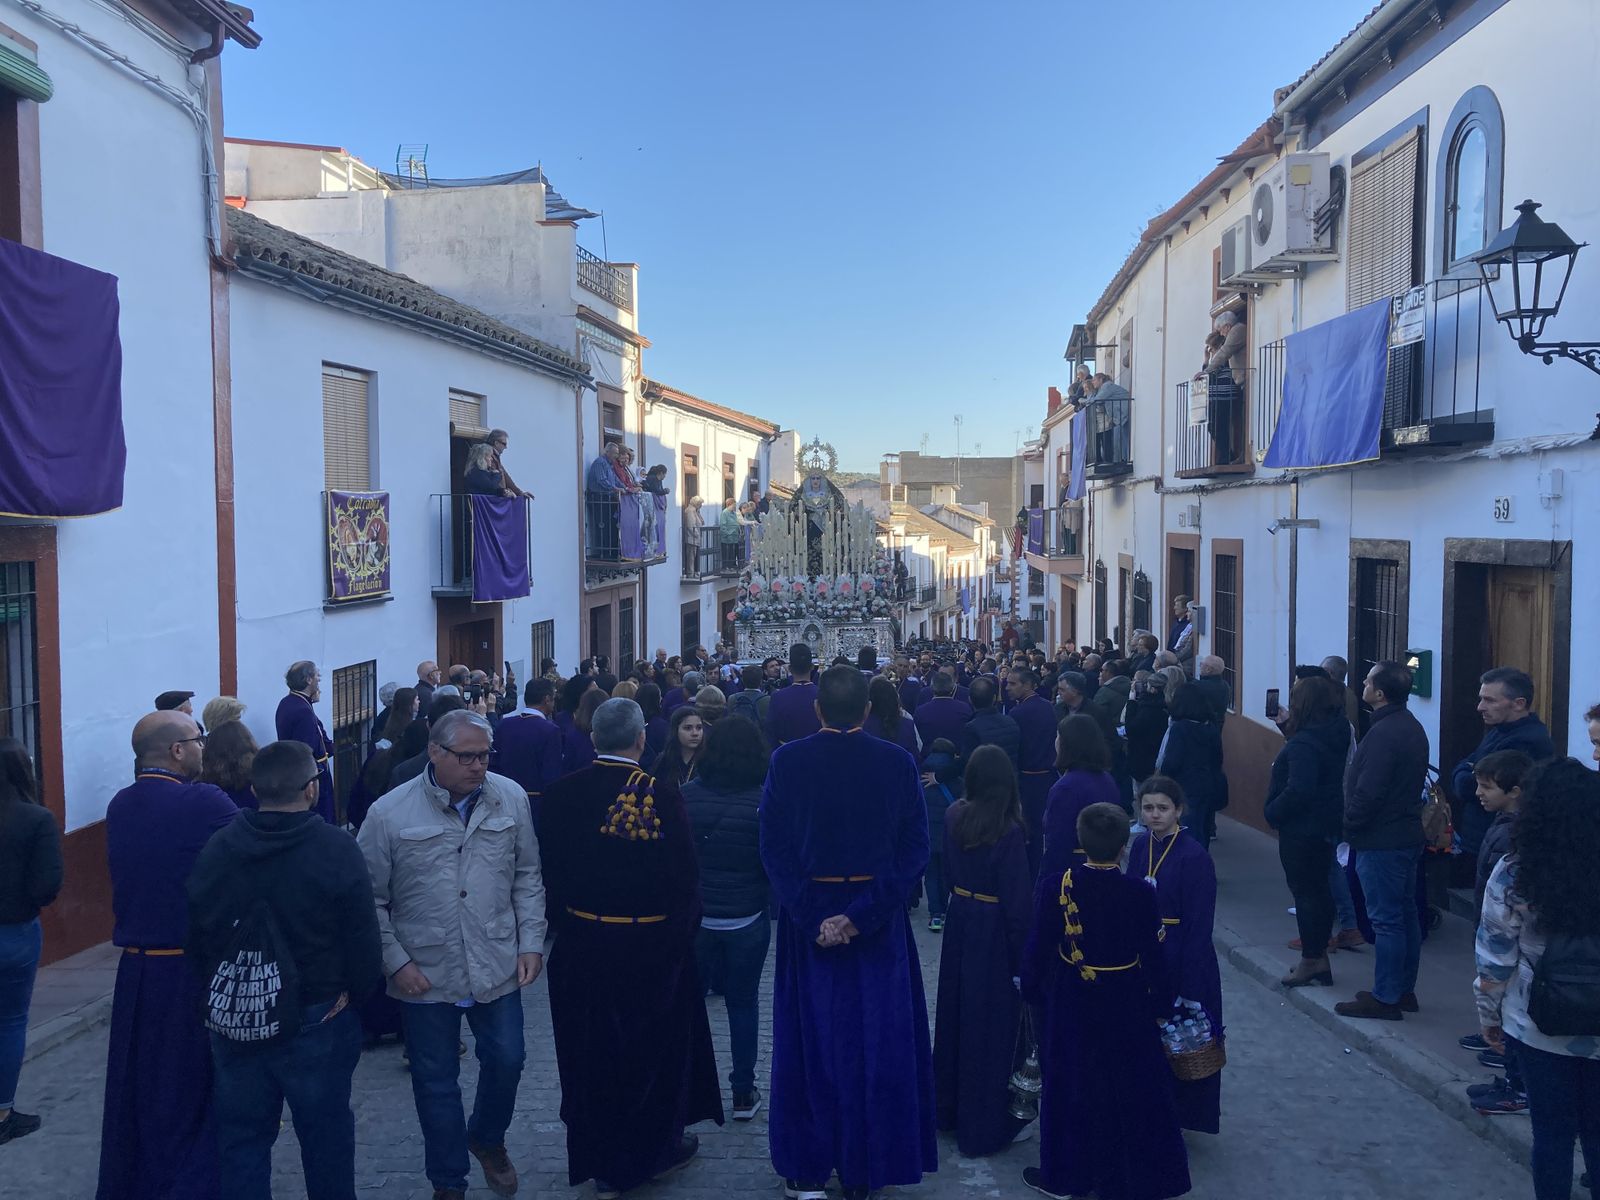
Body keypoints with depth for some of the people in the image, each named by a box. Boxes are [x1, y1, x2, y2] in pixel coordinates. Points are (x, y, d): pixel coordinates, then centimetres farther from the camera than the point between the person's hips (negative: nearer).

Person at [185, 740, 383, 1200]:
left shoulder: (215, 851, -4)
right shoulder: (336, 848, -17)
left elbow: (194, 937, 3)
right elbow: (363, 936, -15)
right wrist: (356, 993, 2)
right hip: (315, 1020, -3)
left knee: (242, 1136, 17)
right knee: (325, 1136, 12)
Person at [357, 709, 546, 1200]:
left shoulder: (511, 799, -4)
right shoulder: (389, 814, -11)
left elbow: (528, 877, 4)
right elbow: (371, 899, -4)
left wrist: (531, 941, -1)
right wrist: (396, 961, -8)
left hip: (498, 967, 2)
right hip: (426, 974, -2)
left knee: (506, 1060, 12)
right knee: (436, 1081, 12)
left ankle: (487, 1140, 43)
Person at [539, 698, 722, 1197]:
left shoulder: (561, 794, -8)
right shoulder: (661, 795, -19)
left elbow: (547, 869, 1)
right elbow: (684, 876, -15)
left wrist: (562, 920, 12)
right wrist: (682, 936, -1)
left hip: (581, 945, 3)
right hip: (650, 945, -3)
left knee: (592, 1048, 16)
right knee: (655, 1043, 17)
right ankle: (656, 1146, 34)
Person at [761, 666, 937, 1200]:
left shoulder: (786, 761, -10)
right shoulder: (897, 762, -9)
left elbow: (773, 847, -11)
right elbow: (915, 848, -11)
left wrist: (811, 917, -12)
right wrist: (864, 914, -13)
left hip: (807, 919, 0)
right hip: (880, 924, 0)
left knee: (810, 1040, 14)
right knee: (875, 1041, 13)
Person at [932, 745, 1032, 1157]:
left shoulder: (953, 817, -4)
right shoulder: (1009, 831, -21)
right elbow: (1018, 899, -17)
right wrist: (1022, 956, -9)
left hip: (959, 919, 6)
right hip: (995, 930, -6)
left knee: (956, 1011, 19)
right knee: (991, 1022, 6)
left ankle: (948, 1105, 34)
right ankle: (985, 1125, 17)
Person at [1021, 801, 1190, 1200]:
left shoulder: (1054, 886, -18)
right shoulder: (1141, 893, -18)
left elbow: (1038, 949, -10)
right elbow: (1153, 956, -10)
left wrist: (1032, 992, 6)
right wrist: (1161, 1006, 4)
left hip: (1071, 1003, 0)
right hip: (1126, 1006, 0)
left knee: (1071, 1087, 17)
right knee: (1130, 1088, 17)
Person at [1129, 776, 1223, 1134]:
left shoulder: (1195, 857, -17)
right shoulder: (1141, 846, 2)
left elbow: (1199, 927, -16)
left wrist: (1188, 990, -16)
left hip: (1182, 961, -6)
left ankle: (1180, 1114, 25)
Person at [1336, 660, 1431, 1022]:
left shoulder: (1384, 733, -22)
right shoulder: (1412, 727, 10)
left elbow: (1367, 792, -25)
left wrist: (1349, 827, -9)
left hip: (1381, 840, -10)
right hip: (1408, 834, 10)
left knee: (1386, 919, -3)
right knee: (1405, 913, 15)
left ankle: (1385, 998, 4)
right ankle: (1405, 989, 25)